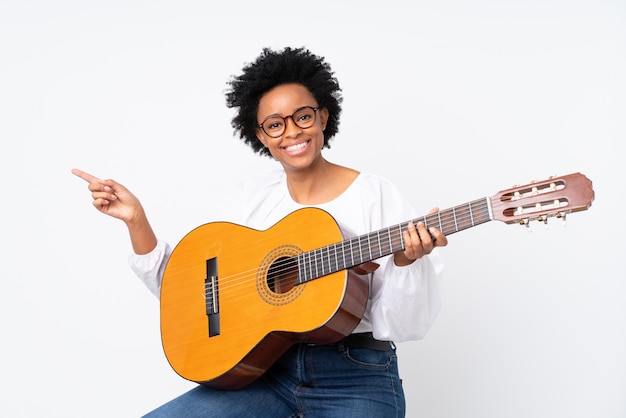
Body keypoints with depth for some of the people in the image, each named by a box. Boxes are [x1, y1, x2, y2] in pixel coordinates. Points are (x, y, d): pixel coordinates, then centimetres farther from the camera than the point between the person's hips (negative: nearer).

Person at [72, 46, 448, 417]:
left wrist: (405, 262, -27)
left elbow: (398, 326, -9)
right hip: (267, 366, 3)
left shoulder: (377, 195, -7)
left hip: (355, 376, -2)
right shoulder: (254, 195, 6)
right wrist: (136, 219, -1)